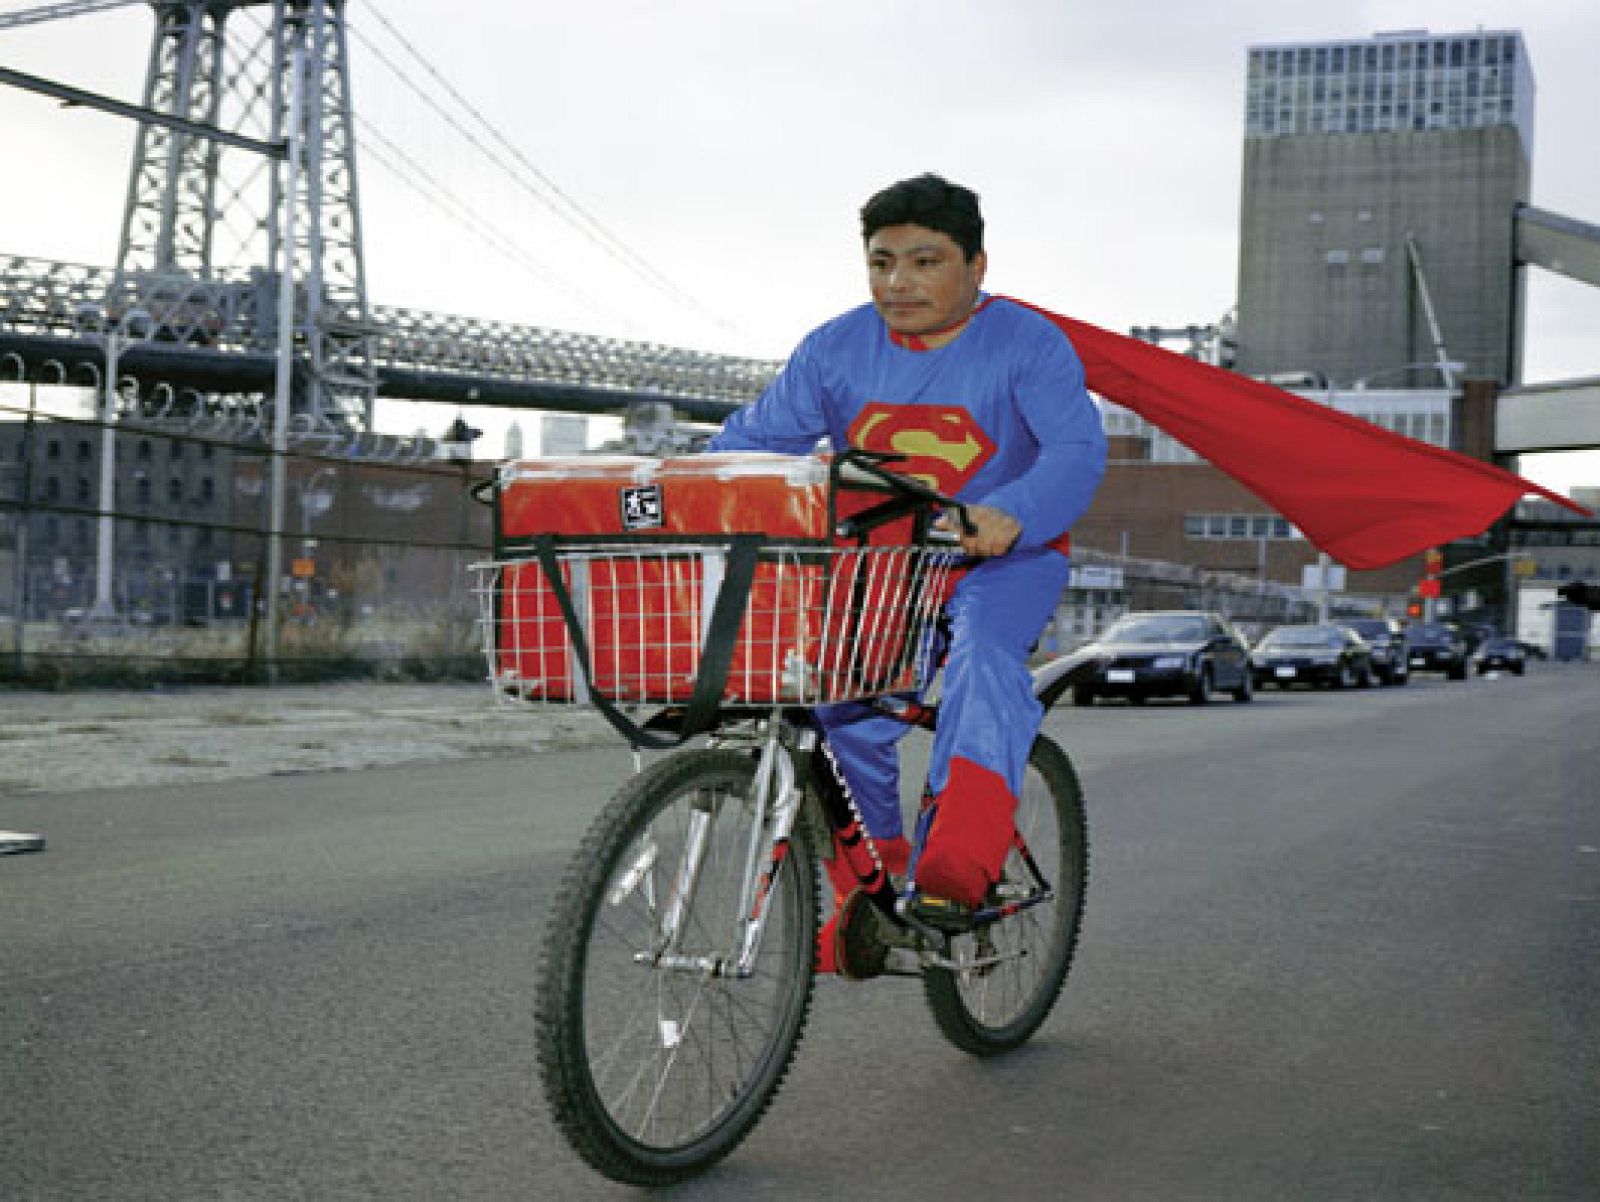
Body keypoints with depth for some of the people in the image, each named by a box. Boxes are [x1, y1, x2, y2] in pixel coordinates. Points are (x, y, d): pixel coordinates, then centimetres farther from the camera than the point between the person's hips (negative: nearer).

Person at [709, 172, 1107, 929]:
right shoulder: (835, 350, 3)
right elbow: (751, 441, 1)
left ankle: (963, 857, -46)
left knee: (982, 658, -33)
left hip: (1002, 560, -3)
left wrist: (1011, 515, -43)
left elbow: (1077, 450, -22)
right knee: (844, 707, -16)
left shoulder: (1028, 345, -8)